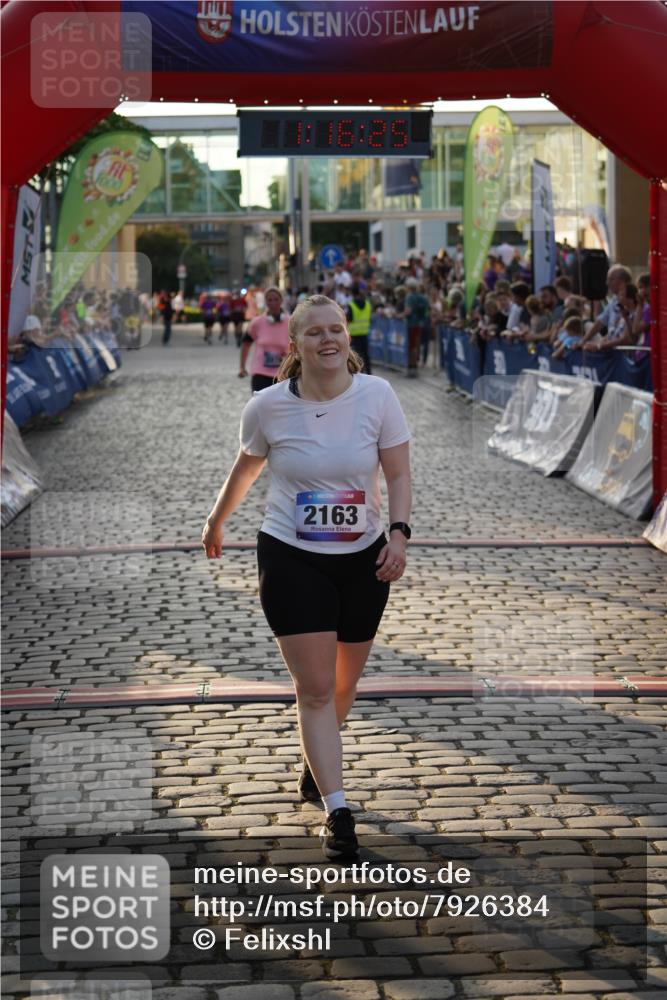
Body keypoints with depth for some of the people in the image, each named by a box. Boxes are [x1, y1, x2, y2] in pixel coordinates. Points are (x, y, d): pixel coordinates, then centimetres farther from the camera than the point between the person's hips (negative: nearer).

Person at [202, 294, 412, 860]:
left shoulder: (377, 395, -9)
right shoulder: (268, 406, -9)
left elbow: (399, 473, -3)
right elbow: (246, 468, 9)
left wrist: (398, 534, -18)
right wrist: (216, 523, 22)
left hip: (363, 559, 2)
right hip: (291, 559, -2)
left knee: (344, 684, 15)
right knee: (315, 689, -9)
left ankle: (318, 764, 43)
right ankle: (337, 811, -7)